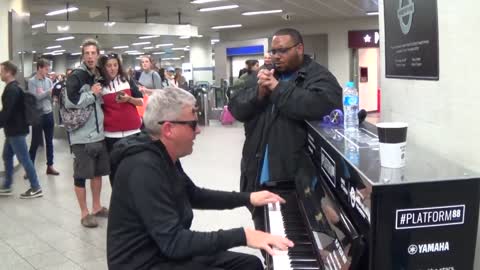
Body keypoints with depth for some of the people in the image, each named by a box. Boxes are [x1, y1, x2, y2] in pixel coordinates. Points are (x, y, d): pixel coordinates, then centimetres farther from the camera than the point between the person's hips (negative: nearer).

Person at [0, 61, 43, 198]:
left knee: (24, 159, -4)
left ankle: (36, 188, 3)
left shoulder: (11, 90, -19)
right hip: (13, 129, 10)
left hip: (16, 130, -10)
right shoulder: (14, 87, 13)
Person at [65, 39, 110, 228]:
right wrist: (92, 94, -13)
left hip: (99, 133, 7)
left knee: (98, 171, 15)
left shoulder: (99, 76, 12)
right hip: (82, 135, -7)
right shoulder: (76, 76, -10)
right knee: (81, 174, 1)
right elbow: (71, 102, -23)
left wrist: (99, 94, 6)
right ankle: (84, 213, 12)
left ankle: (96, 207, 30)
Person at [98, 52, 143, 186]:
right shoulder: (100, 85, 2)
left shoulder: (127, 81, 5)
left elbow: (141, 101, 6)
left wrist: (129, 99, -11)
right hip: (111, 134, -1)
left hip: (132, 131, 1)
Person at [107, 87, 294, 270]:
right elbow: (173, 242, -30)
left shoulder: (164, 158, 6)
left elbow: (195, 196, 21)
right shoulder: (144, 169, -26)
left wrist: (247, 198, 15)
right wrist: (242, 235, -29)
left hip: (168, 252, 9)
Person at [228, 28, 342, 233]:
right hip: (258, 176, 6)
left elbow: (320, 105, -28)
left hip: (295, 178, -6)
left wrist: (277, 88, -19)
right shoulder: (266, 75, 14)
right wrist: (259, 92, -12)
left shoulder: (319, 77, -6)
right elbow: (236, 108, 8)